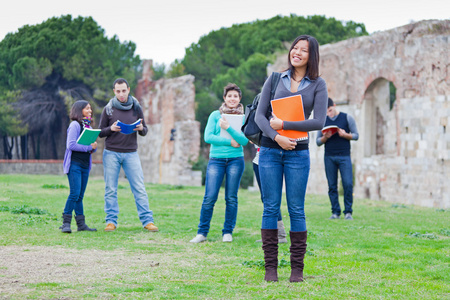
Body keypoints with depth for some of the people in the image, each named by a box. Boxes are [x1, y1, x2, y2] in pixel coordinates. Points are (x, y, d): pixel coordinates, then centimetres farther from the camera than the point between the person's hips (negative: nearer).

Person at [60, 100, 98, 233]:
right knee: (75, 194, -13)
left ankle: (81, 224, 9)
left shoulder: (88, 126, 17)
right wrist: (89, 147, -15)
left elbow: (92, 146, 21)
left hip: (85, 165, 7)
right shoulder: (75, 125, -6)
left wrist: (94, 147, -2)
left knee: (80, 196, 8)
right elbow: (71, 145, -16)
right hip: (74, 164, -7)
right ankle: (66, 223, -9)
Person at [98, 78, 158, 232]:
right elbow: (100, 133, 6)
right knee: (110, 189, 1)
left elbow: (145, 131, 12)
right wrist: (111, 129, -15)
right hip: (111, 154, 0)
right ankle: (111, 221, 7)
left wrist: (141, 129, -12)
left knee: (139, 188, -4)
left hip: (131, 154, 0)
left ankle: (147, 220, -3)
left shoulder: (136, 108, 7)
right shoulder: (108, 109, 3)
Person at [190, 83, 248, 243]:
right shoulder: (215, 115, 7)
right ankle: (202, 232, 1)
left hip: (235, 160, 1)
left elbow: (245, 140, -5)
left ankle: (228, 232, 12)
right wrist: (230, 142, -8)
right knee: (210, 197, -8)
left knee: (231, 198, 1)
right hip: (216, 159, -1)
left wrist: (228, 128, -16)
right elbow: (208, 137, -3)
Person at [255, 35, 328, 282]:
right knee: (271, 208, 1)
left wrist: (284, 125, -11)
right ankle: (270, 266, 5)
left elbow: (319, 122, -7)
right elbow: (259, 115, 3)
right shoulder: (275, 79, 8)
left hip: (298, 153, -1)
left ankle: (297, 268, 5)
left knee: (296, 209, -1)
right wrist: (276, 137, -13)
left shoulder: (318, 85, 3)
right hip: (270, 150, 1)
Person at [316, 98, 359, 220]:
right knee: (332, 186, 0)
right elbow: (318, 141, 13)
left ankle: (348, 212, -1)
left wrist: (345, 135, -13)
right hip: (329, 157, 2)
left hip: (344, 156, -2)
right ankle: (335, 212, 5)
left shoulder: (347, 118, 5)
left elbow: (356, 135, 6)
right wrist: (325, 137, -9)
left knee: (348, 184, -10)